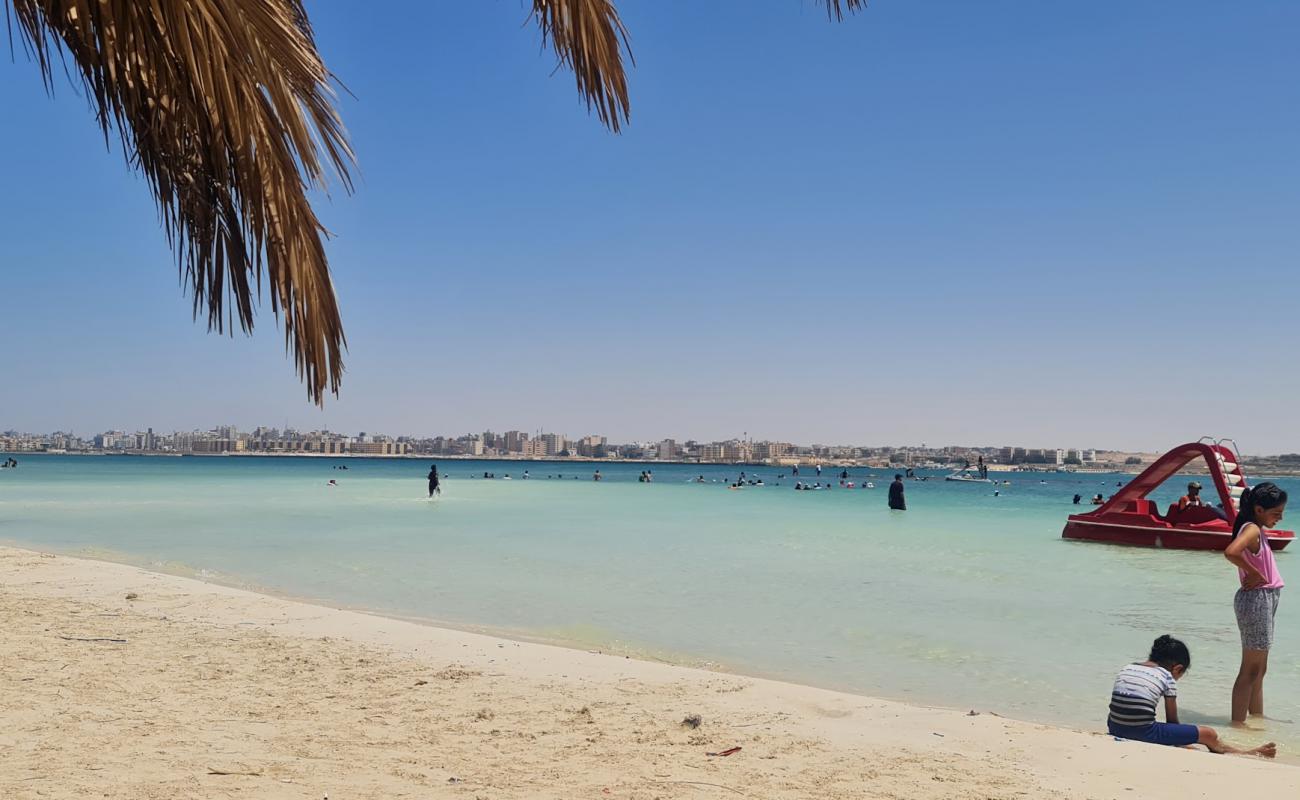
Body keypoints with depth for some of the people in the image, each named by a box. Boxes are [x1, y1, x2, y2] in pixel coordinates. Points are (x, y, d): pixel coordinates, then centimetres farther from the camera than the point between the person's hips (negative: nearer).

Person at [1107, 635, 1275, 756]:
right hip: (1143, 732, -5)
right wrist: (1178, 740, 29)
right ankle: (1244, 753, 37)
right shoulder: (1167, 678, 2)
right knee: (1209, 734, 9)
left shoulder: (1125, 669, 15)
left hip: (1115, 729, 5)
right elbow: (1172, 721, 9)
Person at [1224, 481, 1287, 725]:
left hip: (1265, 600, 10)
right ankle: (1237, 725, -1)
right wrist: (1255, 574, -22)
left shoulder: (1258, 530, 13)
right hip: (1257, 600, -10)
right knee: (1251, 670, -5)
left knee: (1259, 670, 17)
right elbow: (1231, 552, -36)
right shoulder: (1252, 529, -17)